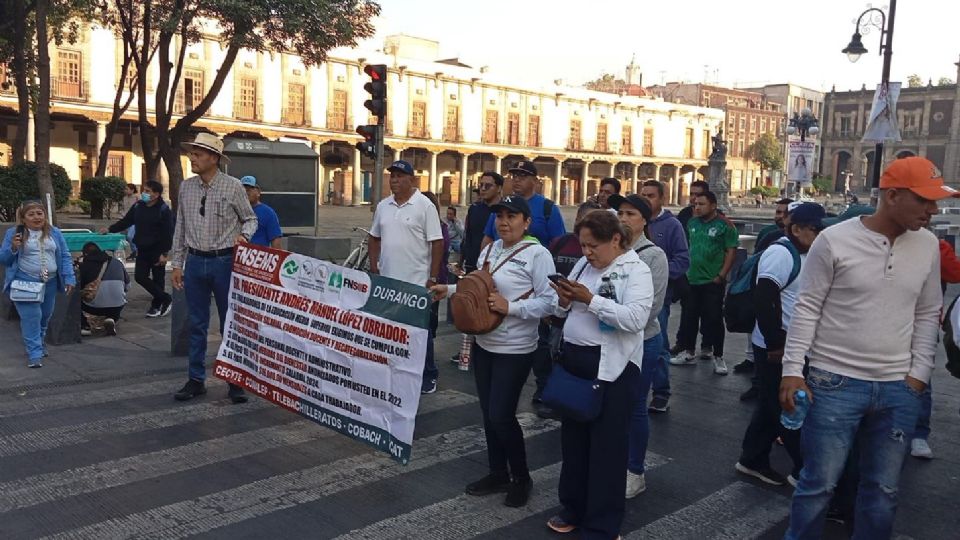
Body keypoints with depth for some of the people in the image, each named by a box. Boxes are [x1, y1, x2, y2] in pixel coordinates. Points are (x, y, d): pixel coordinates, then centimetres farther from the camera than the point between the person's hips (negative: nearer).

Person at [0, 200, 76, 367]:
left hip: (50, 283, 4)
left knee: (44, 317, 15)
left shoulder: (54, 233, 7)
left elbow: (65, 257, 8)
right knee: (31, 317, -11)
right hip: (25, 283, -4)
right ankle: (34, 354, -7)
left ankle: (40, 345, 35)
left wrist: (69, 278, 0)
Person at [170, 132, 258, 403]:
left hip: (224, 261, -3)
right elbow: (180, 227, 10)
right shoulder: (186, 187, 6)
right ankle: (196, 380, 21)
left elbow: (250, 218, 4)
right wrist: (177, 263, 9)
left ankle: (235, 381, 15)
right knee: (197, 324, 10)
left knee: (230, 323, 5)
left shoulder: (233, 186, -6)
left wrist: (244, 235, -18)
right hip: (195, 262, 3)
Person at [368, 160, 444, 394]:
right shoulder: (383, 206, 9)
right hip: (387, 280, 6)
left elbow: (437, 243, -10)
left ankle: (428, 376, 15)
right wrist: (373, 267, 8)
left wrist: (433, 278, -13)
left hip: (417, 282, -5)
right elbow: (375, 237, 18)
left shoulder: (425, 206, -8)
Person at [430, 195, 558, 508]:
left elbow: (550, 301, -19)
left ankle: (521, 478, 19)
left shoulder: (537, 254, -15)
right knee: (488, 413, 14)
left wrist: (510, 307, -25)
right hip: (483, 344, 7)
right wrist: (449, 290, 4)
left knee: (501, 416, -4)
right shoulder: (489, 250, 7)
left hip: (515, 350, -7)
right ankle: (498, 474, 32)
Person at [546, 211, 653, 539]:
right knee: (573, 438, 17)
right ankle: (574, 509, 35)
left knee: (606, 446, 3)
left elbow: (636, 318, -23)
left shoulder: (636, 271, -9)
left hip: (611, 367, -7)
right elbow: (562, 313, 14)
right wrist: (564, 300, -8)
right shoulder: (583, 265, 10)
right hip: (574, 360, 7)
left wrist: (590, 300, -24)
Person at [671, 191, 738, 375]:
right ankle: (688, 353, 23)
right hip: (691, 280, 5)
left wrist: (721, 276, -14)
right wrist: (684, 270, 8)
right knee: (688, 318, 10)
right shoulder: (692, 223, 9)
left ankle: (718, 357, 11)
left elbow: (731, 252, -8)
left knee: (714, 319, 0)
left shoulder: (724, 226, -7)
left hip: (712, 282, -5)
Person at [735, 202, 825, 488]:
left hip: (792, 346, 10)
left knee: (773, 406, 15)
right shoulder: (781, 253, -17)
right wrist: (776, 343, -23)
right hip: (777, 348, -10)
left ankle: (753, 459, 26)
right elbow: (763, 300, -25)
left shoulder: (800, 255, 13)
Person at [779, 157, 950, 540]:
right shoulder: (834, 240, -10)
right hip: (835, 382, -4)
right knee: (819, 482, 3)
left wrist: (919, 374, 5)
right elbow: (807, 308, -6)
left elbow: (928, 314, 12)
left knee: (884, 489, 13)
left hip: (899, 388, 4)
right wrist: (792, 370, -10)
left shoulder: (927, 245, 5)